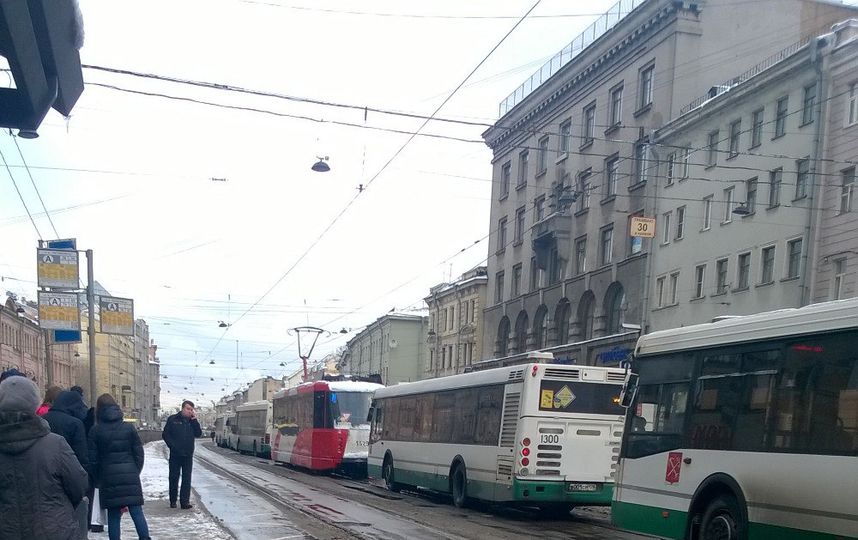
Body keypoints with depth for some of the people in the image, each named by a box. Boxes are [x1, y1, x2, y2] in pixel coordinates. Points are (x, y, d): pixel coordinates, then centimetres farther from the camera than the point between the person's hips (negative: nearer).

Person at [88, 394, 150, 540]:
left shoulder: (95, 431, -2)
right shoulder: (129, 428, 2)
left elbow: (93, 459, -1)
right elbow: (139, 453, 3)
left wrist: (97, 480, 11)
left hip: (109, 479, -1)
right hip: (130, 477, 1)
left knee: (113, 516, 6)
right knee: (137, 512, 4)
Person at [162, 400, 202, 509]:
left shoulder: (192, 421, 8)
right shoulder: (173, 419, 0)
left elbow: (198, 434, -3)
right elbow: (166, 435, -2)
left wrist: (194, 420, -10)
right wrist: (173, 446, -12)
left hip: (188, 455, 2)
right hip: (175, 455, -2)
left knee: (187, 479, -1)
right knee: (174, 478, 6)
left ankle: (185, 501, -1)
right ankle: (173, 501, 16)